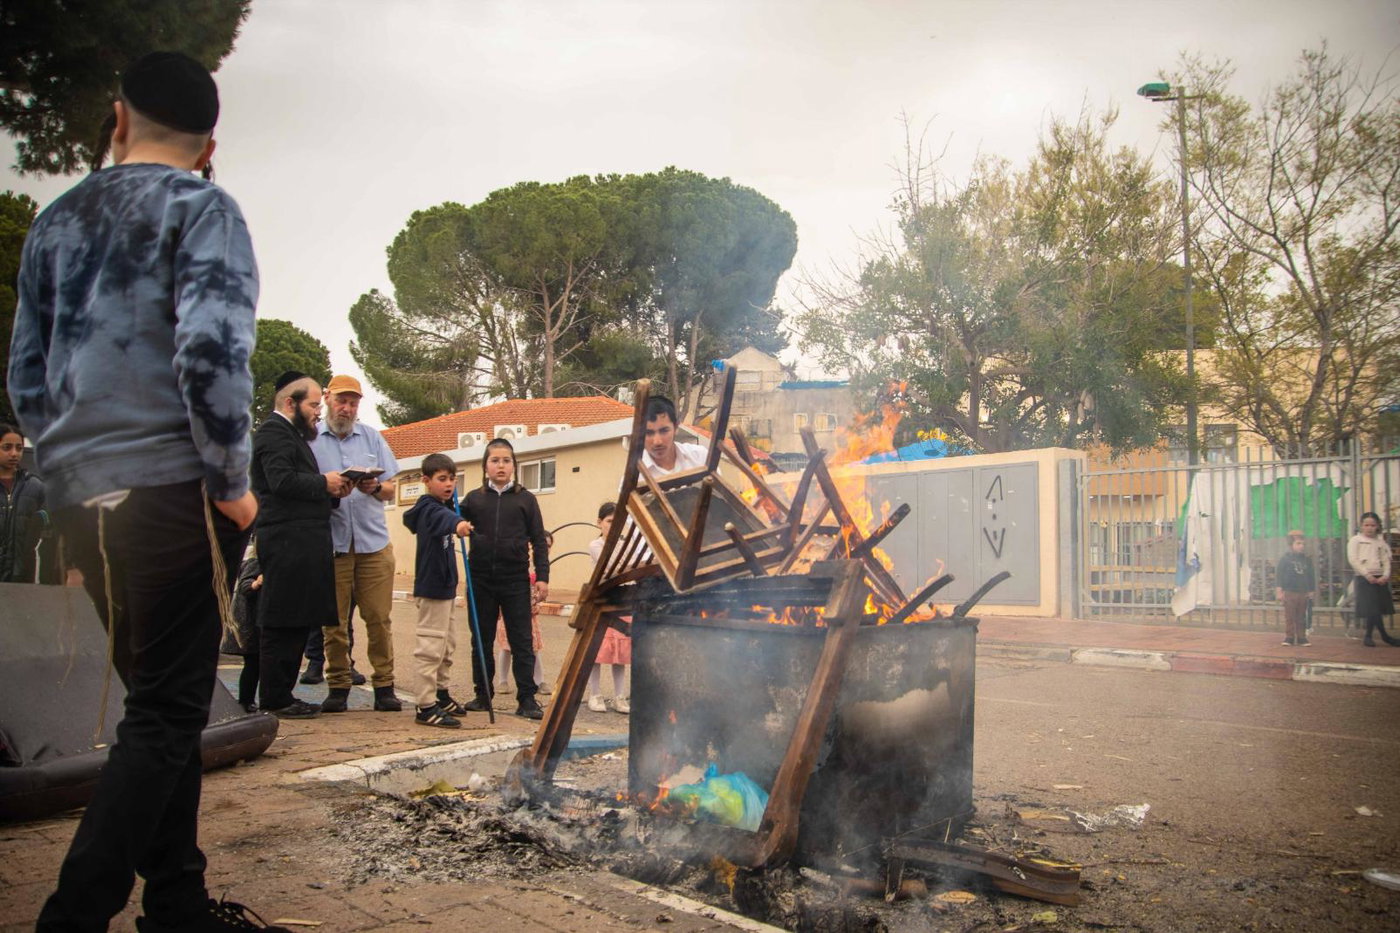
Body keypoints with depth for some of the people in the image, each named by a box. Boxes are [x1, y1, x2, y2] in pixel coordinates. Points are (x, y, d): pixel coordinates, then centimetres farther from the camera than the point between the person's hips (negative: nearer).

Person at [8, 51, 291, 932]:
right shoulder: (202, 208, -3)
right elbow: (210, 354, -19)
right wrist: (233, 482, -10)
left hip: (81, 500, 7)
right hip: (172, 493, -7)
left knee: (162, 701, 15)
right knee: (167, 711, -1)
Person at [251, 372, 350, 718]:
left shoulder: (292, 433, 26)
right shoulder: (274, 431, -7)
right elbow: (282, 481, -20)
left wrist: (333, 493, 10)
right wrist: (324, 482, -8)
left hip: (301, 544, 10)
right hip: (288, 543, -10)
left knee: (295, 624, 11)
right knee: (282, 624, -6)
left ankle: (282, 696, 17)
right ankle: (275, 701, 0)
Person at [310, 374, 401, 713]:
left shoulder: (372, 437, 14)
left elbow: (391, 490, 12)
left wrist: (374, 487, -10)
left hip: (373, 541, 2)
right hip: (330, 543, -1)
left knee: (379, 618, -1)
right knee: (334, 621, 2)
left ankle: (384, 685, 6)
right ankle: (338, 687, 12)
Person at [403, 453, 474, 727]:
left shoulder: (443, 506, 12)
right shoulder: (429, 508, -16)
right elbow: (441, 519, -42)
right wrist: (456, 524, -60)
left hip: (444, 587, 10)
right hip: (431, 588, -10)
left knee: (447, 643, 19)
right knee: (431, 646, -9)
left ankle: (441, 694, 32)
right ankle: (425, 707, -6)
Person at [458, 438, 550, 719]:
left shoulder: (525, 499, 3)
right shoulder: (474, 498, 6)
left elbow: (538, 540, 3)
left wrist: (542, 576, -3)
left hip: (516, 580, -2)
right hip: (481, 580, 2)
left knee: (521, 641, 1)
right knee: (481, 640, 11)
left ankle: (527, 699, 5)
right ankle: (483, 695, 23)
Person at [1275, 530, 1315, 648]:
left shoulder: (1307, 559, 9)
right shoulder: (1285, 559, -4)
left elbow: (1311, 576, 16)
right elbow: (1278, 575, -5)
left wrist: (1310, 591, 14)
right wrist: (1279, 591, -10)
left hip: (1303, 593, 4)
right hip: (1289, 592, -4)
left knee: (1301, 617, 8)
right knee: (1289, 617, 0)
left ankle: (1301, 638, 14)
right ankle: (1289, 637, 6)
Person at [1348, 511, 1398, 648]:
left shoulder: (1381, 542, 12)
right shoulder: (1355, 540, 0)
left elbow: (1386, 561, 8)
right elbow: (1353, 560, -8)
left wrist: (1385, 576, -9)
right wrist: (1368, 575, -14)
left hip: (1380, 579, 4)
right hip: (1364, 579, -4)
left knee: (1376, 609, 5)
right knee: (1372, 609, -9)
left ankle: (1368, 637, 15)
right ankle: (1384, 636, 1)